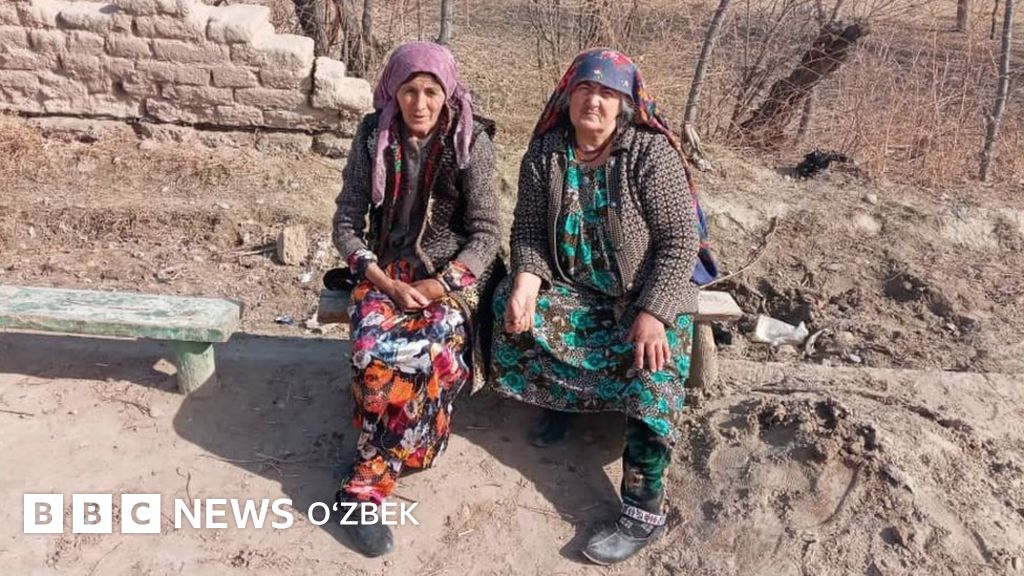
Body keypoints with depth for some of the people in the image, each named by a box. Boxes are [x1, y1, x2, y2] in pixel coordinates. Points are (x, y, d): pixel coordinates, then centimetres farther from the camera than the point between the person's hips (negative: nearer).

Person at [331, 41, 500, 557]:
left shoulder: (471, 142, -6)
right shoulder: (373, 137, -1)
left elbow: (486, 235, -6)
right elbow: (346, 225, 1)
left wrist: (436, 287, -18)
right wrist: (387, 284, -13)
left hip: (453, 273, -1)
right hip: (386, 270, 2)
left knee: (432, 353, -30)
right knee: (375, 351, -30)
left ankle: (367, 483, -17)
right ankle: (402, 454, -9)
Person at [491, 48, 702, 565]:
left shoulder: (651, 154, -15)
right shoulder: (545, 152, -4)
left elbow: (680, 239, -17)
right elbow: (528, 229, -2)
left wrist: (653, 313, -27)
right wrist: (527, 280, -23)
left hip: (646, 291, -3)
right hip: (572, 287, 4)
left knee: (652, 371, -26)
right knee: (510, 308, -20)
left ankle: (644, 512, -14)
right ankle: (558, 402, 6)